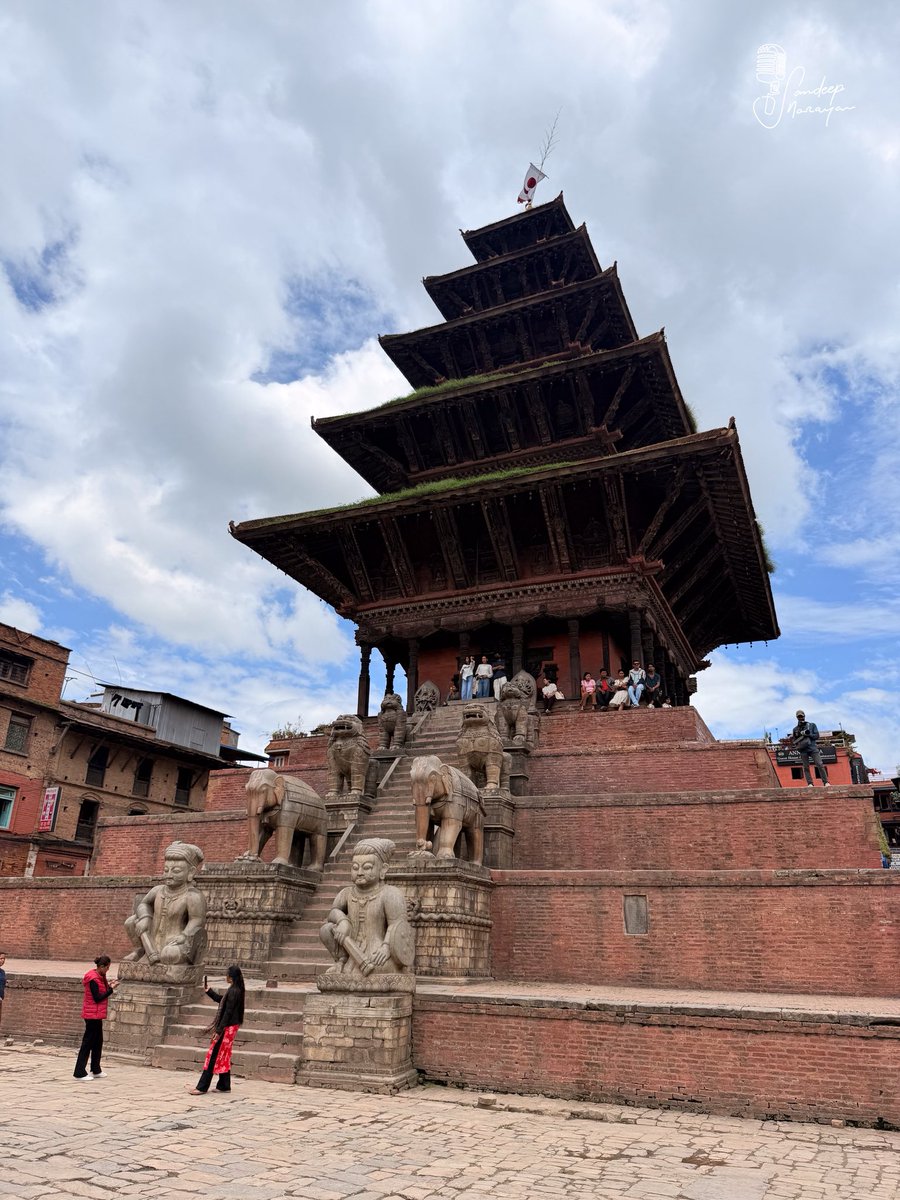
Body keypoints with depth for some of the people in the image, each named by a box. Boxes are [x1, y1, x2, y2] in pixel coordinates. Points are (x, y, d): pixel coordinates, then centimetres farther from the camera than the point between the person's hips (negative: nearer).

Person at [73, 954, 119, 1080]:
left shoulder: (99, 977, 10)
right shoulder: (93, 979, -19)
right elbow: (97, 998, -20)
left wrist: (109, 985, 1)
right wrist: (111, 989, -17)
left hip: (96, 1015, 10)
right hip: (92, 1014, -10)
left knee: (98, 1042, 15)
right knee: (88, 1043, -2)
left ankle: (96, 1070, 24)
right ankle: (80, 1073, 4)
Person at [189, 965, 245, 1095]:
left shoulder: (233, 992, -20)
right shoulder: (235, 990, 10)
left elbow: (228, 1012, -22)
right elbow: (219, 999, 23)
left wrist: (219, 1030, -21)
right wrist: (208, 990, 18)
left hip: (227, 1027, -10)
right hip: (230, 1027, 10)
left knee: (213, 1055, -3)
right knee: (223, 1056, 15)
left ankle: (202, 1087, 3)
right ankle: (224, 1085, 21)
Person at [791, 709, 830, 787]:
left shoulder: (812, 725, 9)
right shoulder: (795, 729, 12)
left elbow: (817, 736, 0)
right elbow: (793, 742, 14)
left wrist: (807, 734, -14)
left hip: (813, 748, -1)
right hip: (803, 750, 1)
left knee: (820, 765, -9)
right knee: (806, 767, -2)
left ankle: (826, 782, -6)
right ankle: (810, 784, -2)